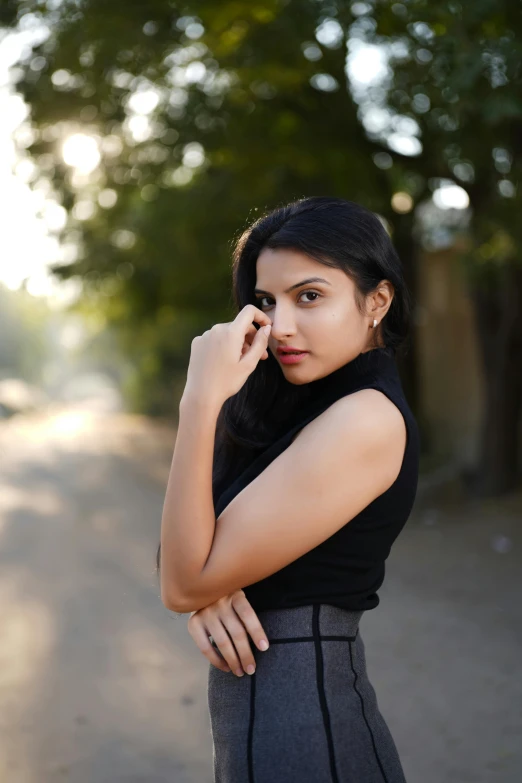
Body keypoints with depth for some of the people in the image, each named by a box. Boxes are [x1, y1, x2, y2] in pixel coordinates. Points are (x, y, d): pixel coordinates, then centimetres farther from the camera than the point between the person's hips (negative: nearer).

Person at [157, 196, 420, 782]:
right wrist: (206, 592, -15)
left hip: (298, 732, -8)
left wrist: (201, 399, -23)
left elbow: (183, 582, -21)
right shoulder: (302, 404, 7)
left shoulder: (367, 419, -21)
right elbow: (188, 559, 7)